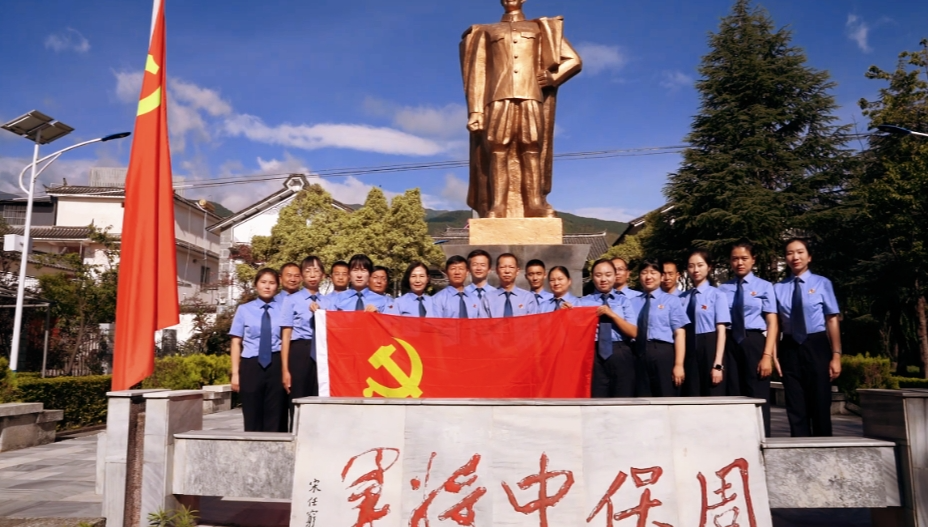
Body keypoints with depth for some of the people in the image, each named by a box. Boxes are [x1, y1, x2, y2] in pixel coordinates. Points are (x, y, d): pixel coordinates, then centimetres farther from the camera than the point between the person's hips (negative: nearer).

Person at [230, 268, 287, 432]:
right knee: (252, 418, 6)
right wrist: (235, 372, -1)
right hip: (251, 365, 0)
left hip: (276, 365, 0)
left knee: (275, 417, 4)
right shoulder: (244, 309, 8)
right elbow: (236, 342, 6)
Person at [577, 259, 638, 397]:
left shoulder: (624, 301, 11)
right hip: (595, 356, -1)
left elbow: (633, 332, -1)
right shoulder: (584, 302, 7)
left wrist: (612, 314, -11)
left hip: (621, 356, 1)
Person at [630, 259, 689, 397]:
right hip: (639, 355, 3)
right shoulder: (633, 302, 14)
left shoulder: (671, 300, 5)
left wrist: (678, 365, -11)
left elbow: (679, 333, -2)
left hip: (663, 354, -3)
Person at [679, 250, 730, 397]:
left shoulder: (717, 295, -1)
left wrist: (718, 364, -13)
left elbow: (721, 331, -6)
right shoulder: (682, 298, 9)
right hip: (689, 349, 4)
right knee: (691, 398, 6)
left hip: (709, 348, -3)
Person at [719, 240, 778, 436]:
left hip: (754, 343, -2)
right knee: (734, 398, 7)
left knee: (757, 398, 0)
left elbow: (772, 323, -2)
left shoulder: (764, 286, 3)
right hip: (731, 344, 2)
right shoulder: (723, 289, 7)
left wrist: (767, 355, -11)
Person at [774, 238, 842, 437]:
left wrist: (836, 355, -8)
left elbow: (832, 320, -2)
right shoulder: (779, 288, 5)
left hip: (816, 346, -2)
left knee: (820, 404, 6)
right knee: (795, 407, 8)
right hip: (790, 348, 2)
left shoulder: (822, 283, 0)